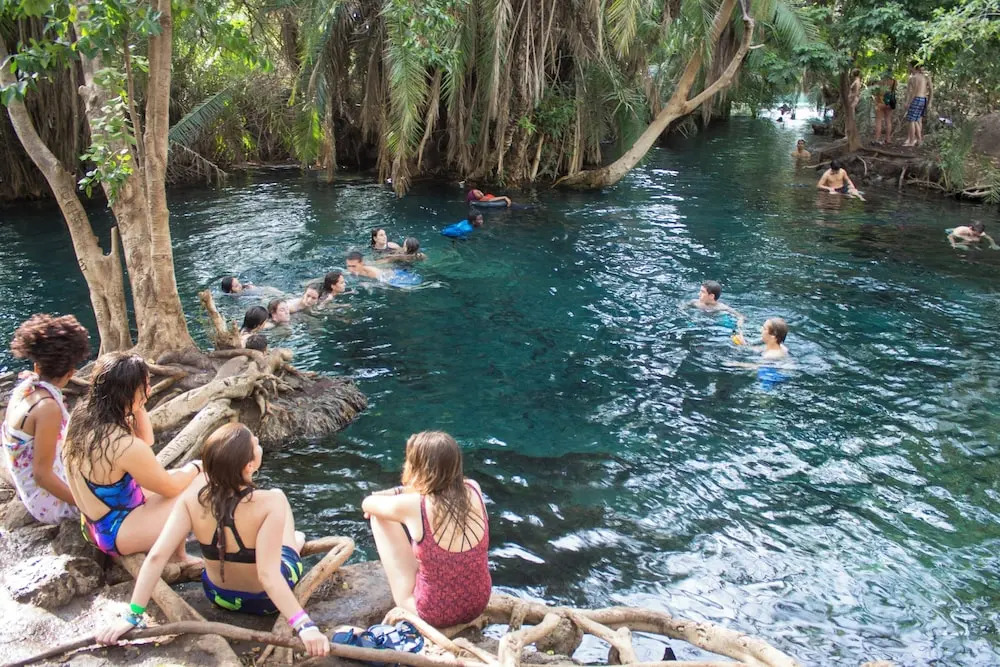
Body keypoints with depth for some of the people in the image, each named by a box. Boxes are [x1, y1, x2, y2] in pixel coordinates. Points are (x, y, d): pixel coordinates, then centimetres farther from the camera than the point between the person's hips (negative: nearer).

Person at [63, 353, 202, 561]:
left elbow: (146, 441, 8)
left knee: (178, 478, 20)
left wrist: (138, 408, -8)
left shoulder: (83, 415, -8)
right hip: (116, 533, -9)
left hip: (95, 523, 9)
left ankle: (179, 555, 29)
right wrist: (195, 467, 2)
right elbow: (170, 488, -17)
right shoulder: (124, 446, -33)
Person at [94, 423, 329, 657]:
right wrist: (305, 625, -40)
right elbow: (268, 575, -38)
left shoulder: (193, 496, -25)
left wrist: (132, 615, -19)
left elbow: (156, 556, -25)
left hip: (218, 595, 3)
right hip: (266, 599, -3)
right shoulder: (269, 503, -36)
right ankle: (294, 542, 53)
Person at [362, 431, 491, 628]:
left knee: (379, 516, 5)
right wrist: (399, 491, 11)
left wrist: (393, 496, 19)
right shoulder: (474, 490, -11)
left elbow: (367, 503, 0)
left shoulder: (413, 506, -23)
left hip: (434, 613, -5)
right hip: (478, 604, 5)